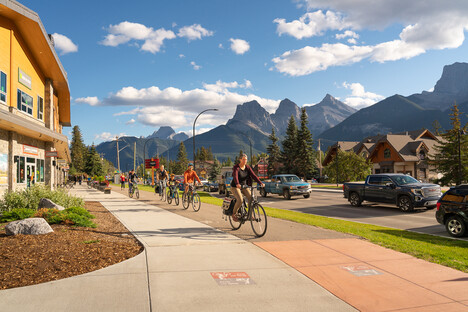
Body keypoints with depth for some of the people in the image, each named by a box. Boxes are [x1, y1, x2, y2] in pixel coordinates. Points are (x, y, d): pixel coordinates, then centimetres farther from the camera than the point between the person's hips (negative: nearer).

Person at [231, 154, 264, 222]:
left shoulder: (247, 167, -1)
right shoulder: (236, 168, -16)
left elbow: (253, 175, -11)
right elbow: (235, 176, -34)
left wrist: (260, 183, -25)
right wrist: (237, 184, -54)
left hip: (244, 186, 5)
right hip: (235, 187, -5)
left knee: (251, 198, -19)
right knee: (240, 200, -27)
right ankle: (234, 214, -3)